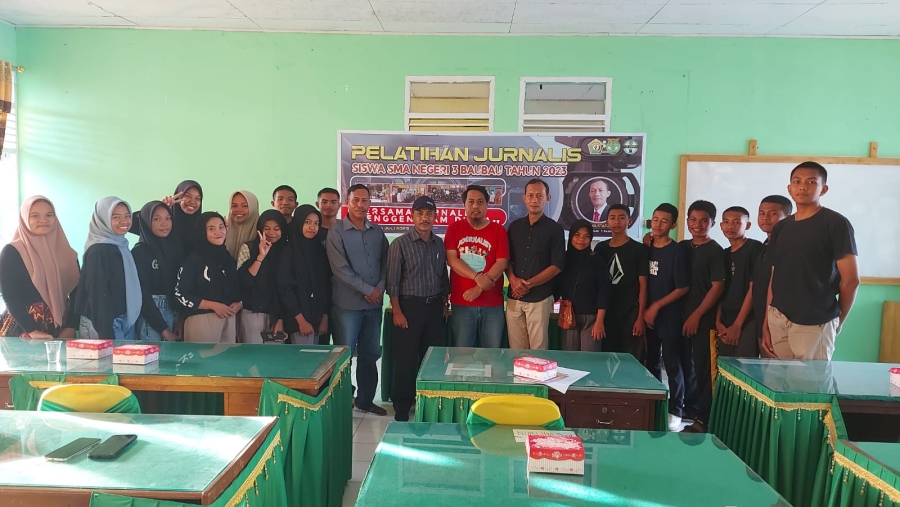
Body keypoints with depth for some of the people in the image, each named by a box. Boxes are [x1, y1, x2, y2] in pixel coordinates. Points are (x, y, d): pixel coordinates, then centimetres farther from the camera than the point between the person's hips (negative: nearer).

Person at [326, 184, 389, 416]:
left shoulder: (377, 232, 8)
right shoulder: (336, 231, -6)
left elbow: (385, 263, 9)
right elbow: (340, 268, -13)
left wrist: (380, 288, -8)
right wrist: (368, 290, -13)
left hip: (374, 303, 5)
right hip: (347, 304, -5)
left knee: (370, 354, 13)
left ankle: (365, 400, 27)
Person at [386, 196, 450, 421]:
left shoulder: (439, 243, 7)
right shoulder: (400, 244, -7)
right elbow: (392, 281, -8)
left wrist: (445, 304, 10)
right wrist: (397, 312, -12)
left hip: (435, 306, 4)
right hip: (410, 305, -4)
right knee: (406, 358, 1)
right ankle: (402, 405, 14)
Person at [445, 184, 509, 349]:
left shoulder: (498, 230, 4)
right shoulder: (454, 228, 5)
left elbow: (502, 263, -5)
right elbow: (451, 260, -5)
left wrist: (479, 289, -14)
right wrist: (478, 277, -18)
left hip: (492, 304, 0)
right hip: (461, 303, 0)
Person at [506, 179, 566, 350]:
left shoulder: (554, 229, -1)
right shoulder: (515, 226, 11)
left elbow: (557, 265, -5)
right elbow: (506, 258, 13)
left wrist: (529, 284, -11)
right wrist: (513, 279, -7)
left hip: (539, 298, -3)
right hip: (514, 297, 4)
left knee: (538, 349, 0)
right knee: (515, 349, 6)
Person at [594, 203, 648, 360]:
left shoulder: (639, 249, -2)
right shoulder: (600, 248, 9)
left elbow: (643, 285, -4)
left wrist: (641, 316, -10)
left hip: (631, 314, -3)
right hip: (606, 313, 4)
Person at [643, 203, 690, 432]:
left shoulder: (676, 251, -8)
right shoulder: (647, 249, 7)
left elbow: (683, 288, -10)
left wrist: (657, 306, -12)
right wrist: (645, 310, 2)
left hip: (669, 316, -5)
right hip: (648, 315, 5)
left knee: (672, 364, 0)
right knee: (651, 363, 11)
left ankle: (675, 411, 10)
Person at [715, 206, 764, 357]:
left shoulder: (755, 248, -5)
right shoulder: (724, 254, 15)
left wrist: (737, 324, -12)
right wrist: (718, 322, 3)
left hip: (747, 322, -6)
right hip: (725, 325, 6)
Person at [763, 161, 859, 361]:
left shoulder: (836, 223, -5)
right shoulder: (780, 228, 11)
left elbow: (851, 280, -6)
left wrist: (837, 322, 2)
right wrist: (766, 323, 8)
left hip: (814, 324, -5)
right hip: (777, 319, 5)